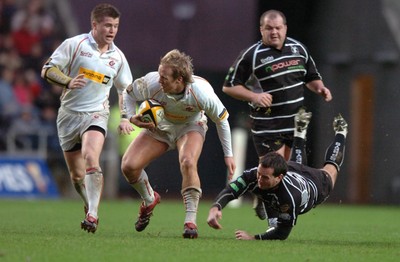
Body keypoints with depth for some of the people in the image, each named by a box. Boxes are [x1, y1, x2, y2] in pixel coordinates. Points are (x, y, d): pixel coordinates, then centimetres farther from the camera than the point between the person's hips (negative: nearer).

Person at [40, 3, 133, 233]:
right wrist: (69, 82, -23)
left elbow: (125, 89, 20)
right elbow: (48, 70, -5)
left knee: (91, 159, -27)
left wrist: (126, 117, 8)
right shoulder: (74, 44, -4)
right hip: (69, 114, 0)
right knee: (77, 175, 5)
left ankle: (93, 215, -33)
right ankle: (91, 207, 31)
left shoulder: (117, 56, 6)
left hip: (96, 115, 0)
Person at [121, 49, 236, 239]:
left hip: (191, 126, -3)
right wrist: (132, 118, -25)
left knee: (188, 163, -34)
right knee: (129, 166, -13)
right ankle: (149, 200, 20)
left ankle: (190, 221, -26)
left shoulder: (201, 92, -34)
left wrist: (228, 154, -10)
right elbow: (129, 93, -7)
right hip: (160, 126, 3)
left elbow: (222, 120, -15)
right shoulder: (152, 83, -31)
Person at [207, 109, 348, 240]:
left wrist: (253, 238, -59)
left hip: (316, 183, -3)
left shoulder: (290, 196, -56)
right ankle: (300, 131, 66)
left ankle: (340, 132, 59)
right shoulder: (253, 175, -45)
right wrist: (215, 208, -67)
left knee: (330, 169, 35)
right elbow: (229, 191, -45)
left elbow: (282, 233, -49)